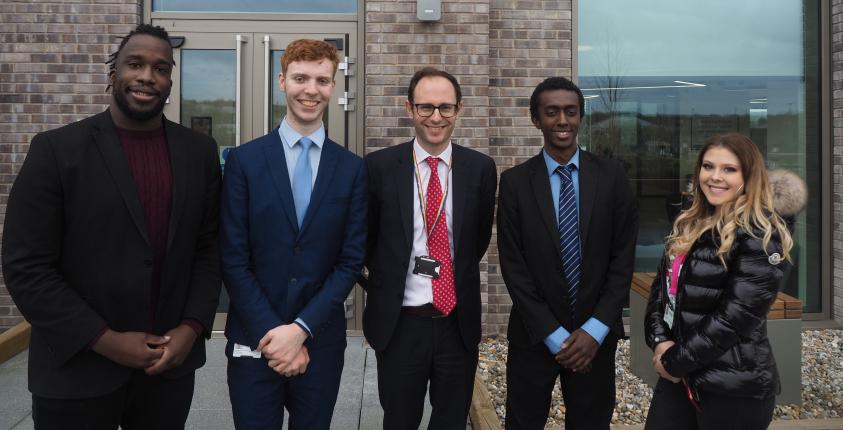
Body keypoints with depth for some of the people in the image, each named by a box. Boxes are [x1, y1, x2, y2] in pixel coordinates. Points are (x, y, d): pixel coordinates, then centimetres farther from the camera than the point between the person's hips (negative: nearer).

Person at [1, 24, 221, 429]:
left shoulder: (199, 150, 3)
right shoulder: (56, 149, -7)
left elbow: (209, 248, 5)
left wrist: (192, 327, -7)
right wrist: (106, 340, -13)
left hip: (170, 364, 3)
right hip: (78, 371, -2)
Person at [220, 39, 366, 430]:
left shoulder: (352, 169, 1)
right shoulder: (244, 160, -2)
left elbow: (351, 261, -2)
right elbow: (233, 260, -5)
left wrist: (301, 328, -11)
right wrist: (270, 332, -12)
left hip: (322, 341, 1)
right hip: (254, 340, -1)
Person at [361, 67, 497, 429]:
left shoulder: (480, 168, -1)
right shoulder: (379, 166, -6)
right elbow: (364, 239, 5)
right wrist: (382, 290, 8)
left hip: (459, 322, 2)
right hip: (399, 322, -1)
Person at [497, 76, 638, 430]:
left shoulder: (611, 176, -1)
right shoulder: (515, 182, -4)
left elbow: (623, 257, -2)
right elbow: (513, 265, -6)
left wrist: (596, 329, -9)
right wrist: (553, 334, -9)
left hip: (595, 335, 1)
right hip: (535, 335, -1)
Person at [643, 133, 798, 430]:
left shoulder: (760, 236, -13)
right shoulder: (689, 226, 8)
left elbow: (734, 318, -19)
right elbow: (662, 286, 9)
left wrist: (675, 360, -13)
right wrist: (660, 340, -7)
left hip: (733, 387, -6)